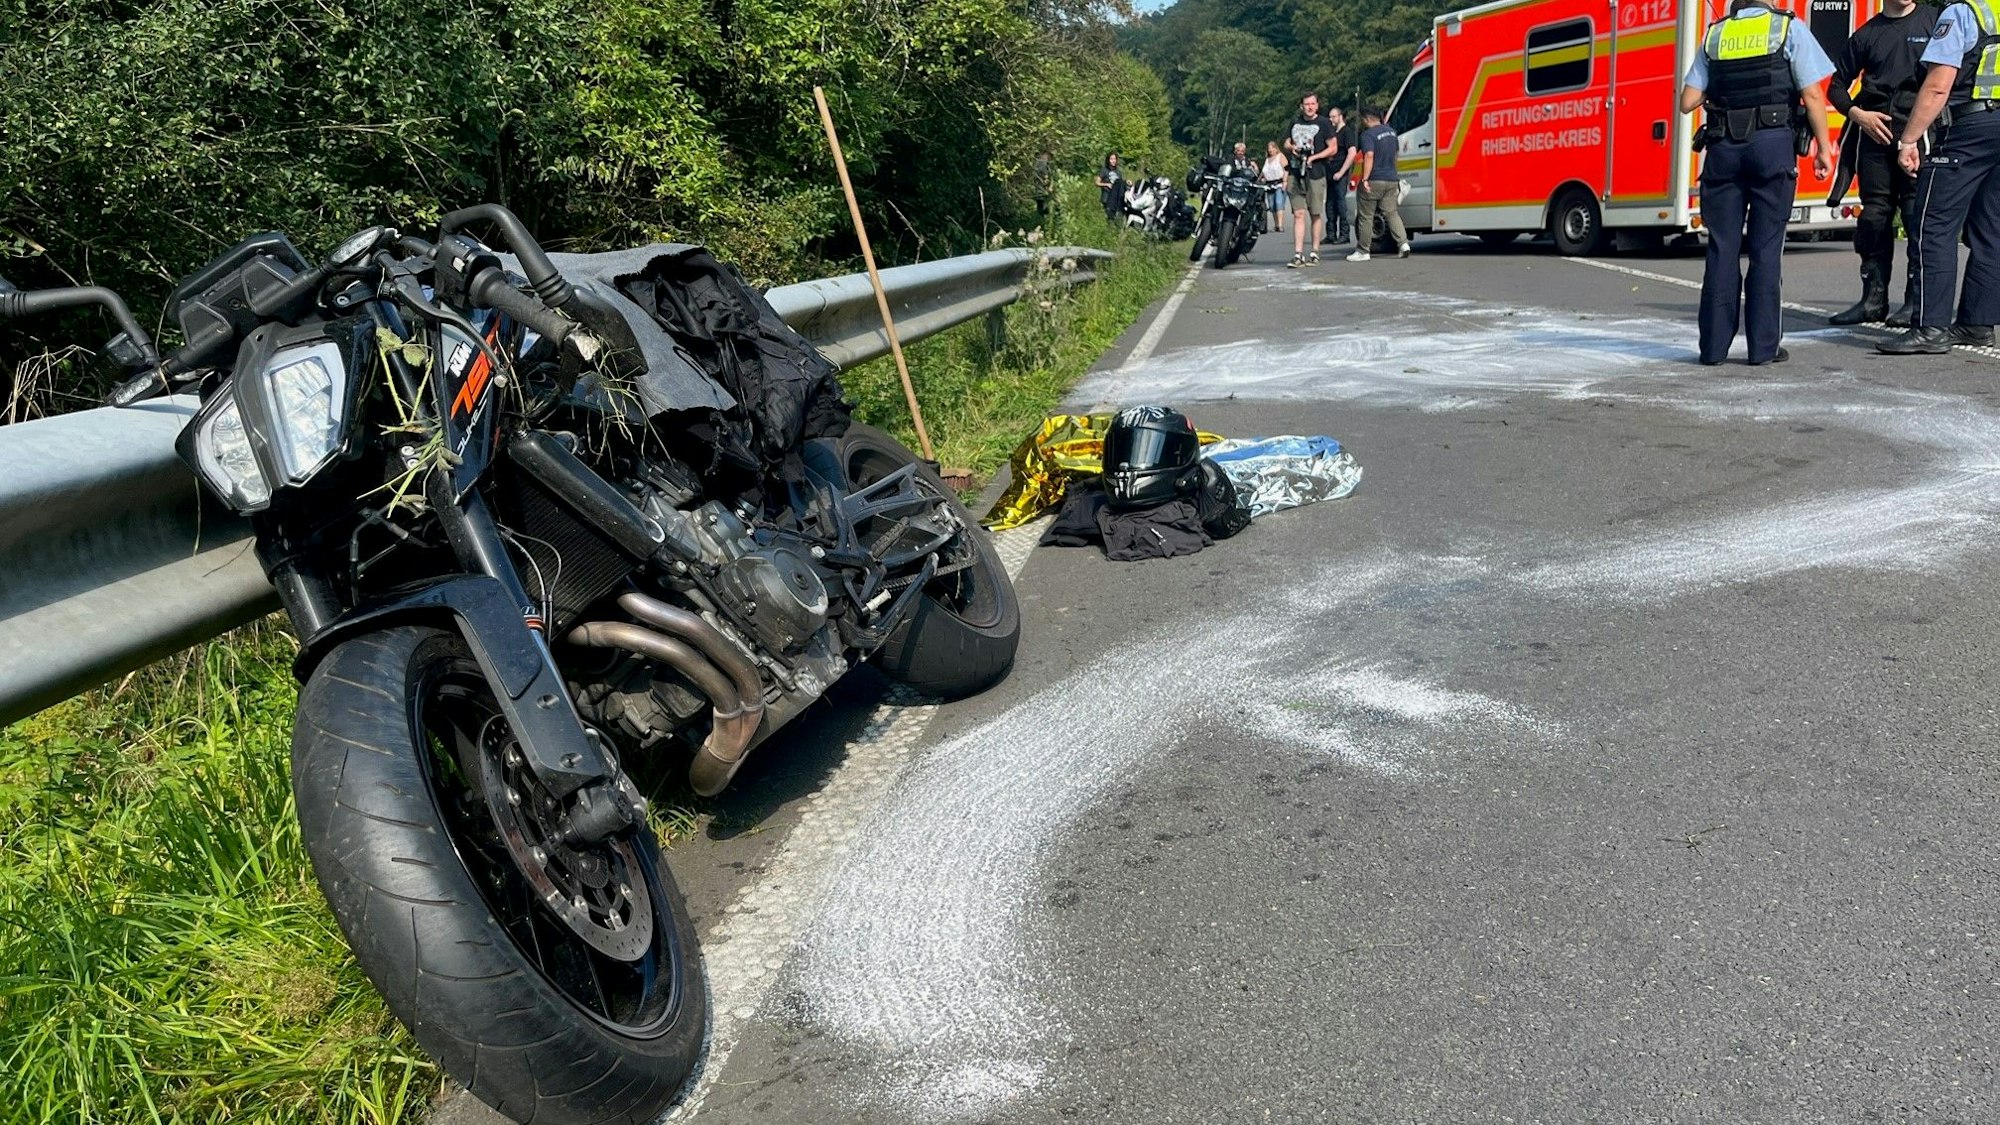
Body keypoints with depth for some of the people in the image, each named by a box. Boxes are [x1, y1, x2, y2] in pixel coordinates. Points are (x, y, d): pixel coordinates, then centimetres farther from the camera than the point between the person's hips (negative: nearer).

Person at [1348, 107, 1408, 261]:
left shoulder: (1368, 134, -13)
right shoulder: (1391, 131, 13)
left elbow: (1369, 156, -24)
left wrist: (1365, 179, -24)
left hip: (1374, 180, -7)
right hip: (1392, 179, 7)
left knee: (1365, 216, 2)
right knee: (1392, 212, 10)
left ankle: (1362, 251, 7)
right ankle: (1403, 243, -6)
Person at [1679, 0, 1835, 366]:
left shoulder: (1714, 34, 10)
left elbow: (1688, 101, 7)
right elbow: (1812, 94, -4)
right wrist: (1823, 148, 3)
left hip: (1723, 147, 2)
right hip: (1773, 144, -2)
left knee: (1722, 246, 5)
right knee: (1765, 247, 1)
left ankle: (1714, 345, 5)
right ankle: (1763, 346, 3)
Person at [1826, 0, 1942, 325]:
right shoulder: (1867, 34, 13)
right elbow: (1837, 84, 18)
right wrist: (1857, 114, -1)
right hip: (1874, 135, 3)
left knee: (1917, 215, -7)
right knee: (1874, 214, 5)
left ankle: (1916, 302, -4)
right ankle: (1873, 299, 11)